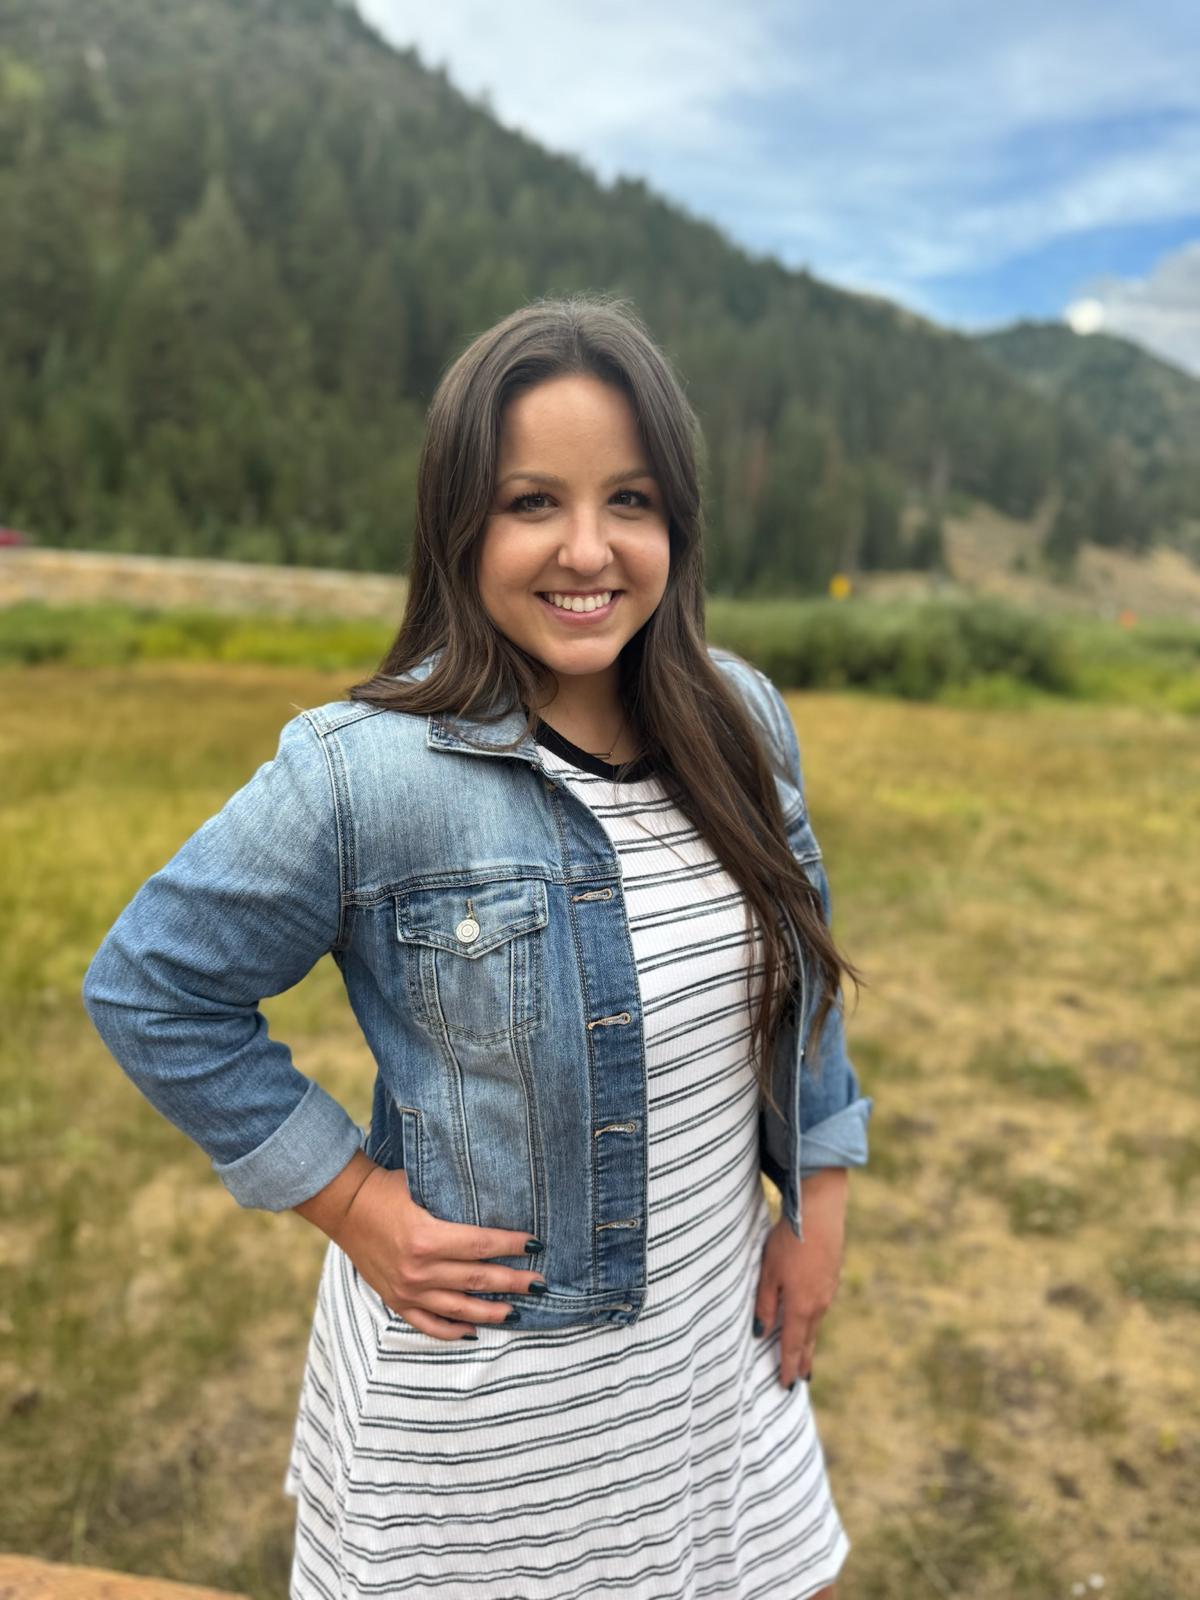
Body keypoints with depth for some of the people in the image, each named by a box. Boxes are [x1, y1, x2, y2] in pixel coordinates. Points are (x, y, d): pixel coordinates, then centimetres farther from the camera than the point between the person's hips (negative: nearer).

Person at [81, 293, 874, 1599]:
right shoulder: (364, 777, -24)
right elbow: (149, 992, -12)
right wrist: (353, 1205, -13)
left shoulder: (741, 720, -7)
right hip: (487, 1387, -4)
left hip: (719, 1328, 5)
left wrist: (819, 1202, 7)